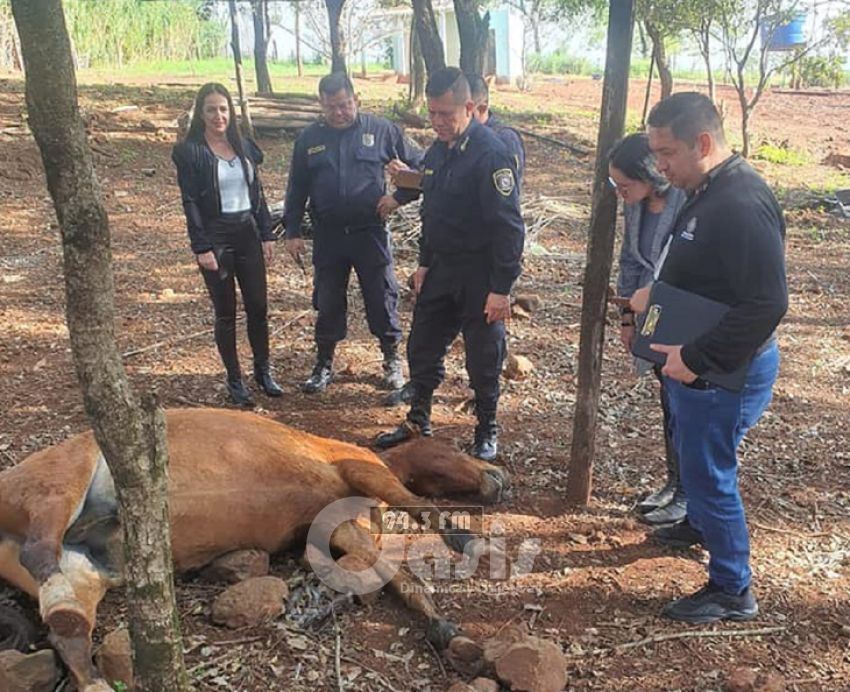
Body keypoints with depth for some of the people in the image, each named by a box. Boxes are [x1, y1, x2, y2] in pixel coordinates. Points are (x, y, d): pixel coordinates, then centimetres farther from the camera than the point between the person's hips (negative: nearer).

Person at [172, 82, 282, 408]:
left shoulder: (244, 146, 9)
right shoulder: (190, 152, -6)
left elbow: (257, 193, 11)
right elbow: (190, 203, -9)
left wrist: (267, 235, 7)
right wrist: (201, 247, -14)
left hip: (248, 234, 4)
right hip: (216, 237, -4)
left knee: (258, 307, 7)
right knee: (226, 312, 4)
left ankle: (263, 370, 24)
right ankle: (234, 380, 16)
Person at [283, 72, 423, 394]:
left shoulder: (381, 130, -2)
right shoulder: (309, 139, 4)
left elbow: (418, 164, 5)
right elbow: (296, 189, 9)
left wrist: (400, 197, -5)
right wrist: (292, 231, 5)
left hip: (370, 232, -2)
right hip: (328, 235, 2)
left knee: (382, 299, 6)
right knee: (328, 303, 10)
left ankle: (392, 360, 25)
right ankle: (324, 364, 27)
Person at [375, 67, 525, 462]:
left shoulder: (490, 154, -19)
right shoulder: (437, 152, 7)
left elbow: (509, 227, -21)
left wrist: (501, 288, -22)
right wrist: (424, 264, 17)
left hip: (480, 276, -8)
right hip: (441, 270, 8)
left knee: (483, 358, 6)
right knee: (422, 347, 14)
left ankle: (486, 433, 25)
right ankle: (418, 422, 32)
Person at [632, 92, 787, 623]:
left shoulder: (741, 205, -28)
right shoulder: (707, 191, 5)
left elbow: (768, 303, -32)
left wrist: (697, 359, -28)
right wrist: (656, 293, 6)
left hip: (723, 374, -10)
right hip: (695, 362, 10)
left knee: (710, 473, 3)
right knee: (693, 456, 28)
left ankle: (733, 591, 21)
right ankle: (700, 524, 54)